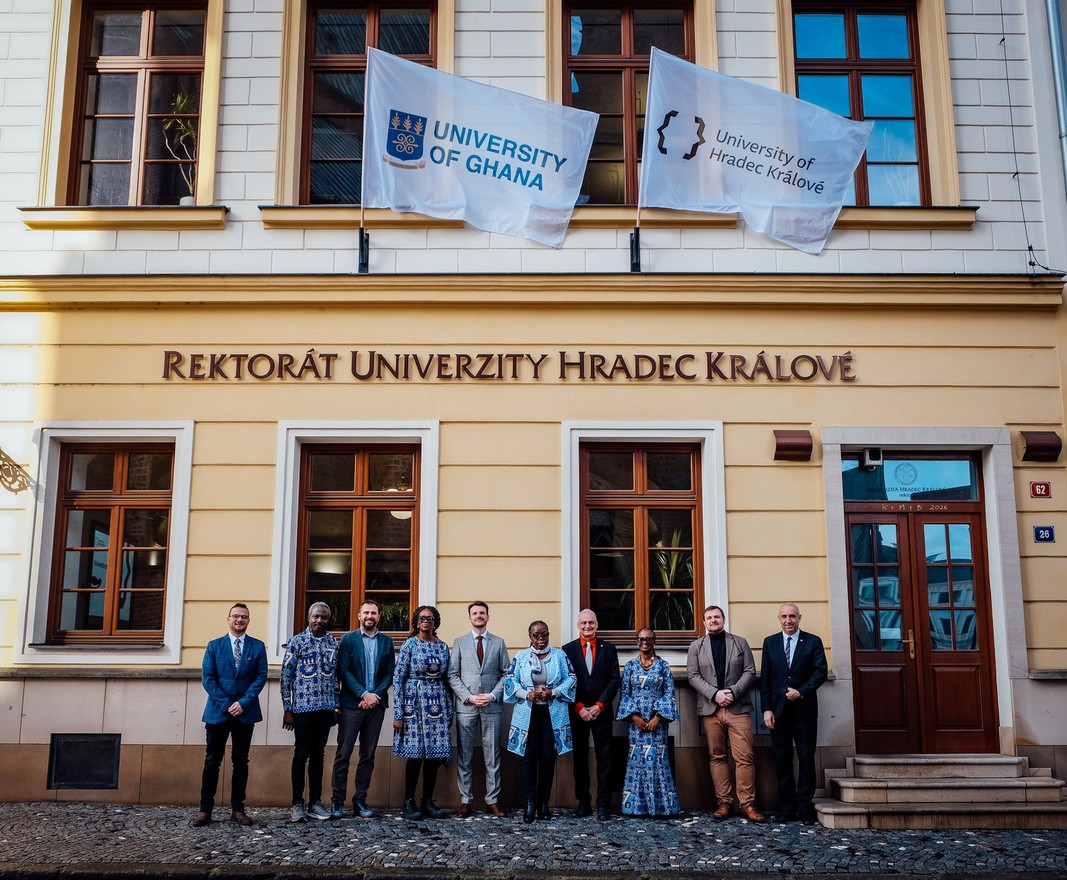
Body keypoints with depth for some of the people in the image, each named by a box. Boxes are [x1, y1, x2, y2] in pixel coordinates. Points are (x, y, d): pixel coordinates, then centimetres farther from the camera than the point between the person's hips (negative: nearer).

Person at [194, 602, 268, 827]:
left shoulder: (257, 647, 6)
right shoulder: (214, 646, 6)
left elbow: (261, 676, 0)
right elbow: (208, 678, -1)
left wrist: (243, 702, -12)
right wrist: (226, 704, -10)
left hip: (245, 712, 0)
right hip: (218, 711, 0)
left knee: (241, 761, 5)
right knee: (212, 761, 1)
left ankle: (238, 809, 10)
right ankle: (205, 809, 6)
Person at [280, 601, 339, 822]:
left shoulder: (333, 643, 8)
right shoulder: (297, 641, -4)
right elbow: (286, 676, -4)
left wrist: (335, 707, 10)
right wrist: (287, 709, -7)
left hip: (326, 709, 4)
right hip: (303, 707, -4)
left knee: (318, 755, 9)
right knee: (301, 754, 1)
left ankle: (315, 802, 15)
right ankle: (297, 804, 8)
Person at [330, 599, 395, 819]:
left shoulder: (386, 642, 10)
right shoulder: (348, 639, 3)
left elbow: (389, 674, 6)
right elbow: (343, 671, -5)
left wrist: (375, 695, -9)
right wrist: (363, 694, -13)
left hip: (376, 704, 3)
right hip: (351, 704, -3)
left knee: (368, 755, 6)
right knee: (343, 754, -3)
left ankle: (360, 801, 11)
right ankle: (338, 802, 2)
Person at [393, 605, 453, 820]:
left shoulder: (442, 647, 9)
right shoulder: (409, 645, -3)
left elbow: (446, 679, 13)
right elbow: (398, 679, -6)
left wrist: (449, 711, 9)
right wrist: (398, 714, -10)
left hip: (437, 705, 4)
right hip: (414, 703, -4)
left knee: (434, 754, 4)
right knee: (415, 754, -4)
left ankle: (428, 802, 14)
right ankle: (409, 803, 7)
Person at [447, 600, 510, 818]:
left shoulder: (498, 643, 8)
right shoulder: (460, 642, 7)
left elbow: (505, 674, 6)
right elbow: (453, 675, 3)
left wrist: (493, 695, -8)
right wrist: (469, 697, -9)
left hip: (492, 706, 0)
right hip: (465, 706, 0)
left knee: (492, 756, 3)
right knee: (464, 757, 2)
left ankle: (492, 801, 9)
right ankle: (465, 801, 8)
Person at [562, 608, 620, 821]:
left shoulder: (608, 649, 6)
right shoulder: (568, 649, 4)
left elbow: (614, 680, 2)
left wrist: (599, 705, -8)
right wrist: (579, 708, -8)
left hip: (601, 712, 0)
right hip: (577, 713, 0)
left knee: (604, 758, -1)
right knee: (580, 758, 5)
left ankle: (603, 805, 3)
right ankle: (583, 803, 12)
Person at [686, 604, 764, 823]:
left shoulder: (740, 643, 12)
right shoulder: (696, 647, 11)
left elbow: (750, 672, 4)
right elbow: (693, 675, 2)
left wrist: (733, 692, -11)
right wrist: (715, 694, -11)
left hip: (738, 708, -1)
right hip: (710, 709, 1)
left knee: (744, 757, -6)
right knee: (717, 757, 3)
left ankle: (746, 803, -1)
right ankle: (724, 802, 10)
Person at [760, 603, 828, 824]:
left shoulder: (813, 642, 4)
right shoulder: (770, 642, 10)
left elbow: (820, 672, -3)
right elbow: (765, 678, 6)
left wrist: (801, 692, -16)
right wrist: (767, 709, -2)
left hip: (804, 709, -1)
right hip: (778, 711, 2)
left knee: (806, 760, 1)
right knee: (782, 761, 3)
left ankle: (805, 809, 8)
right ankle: (786, 809, 8)